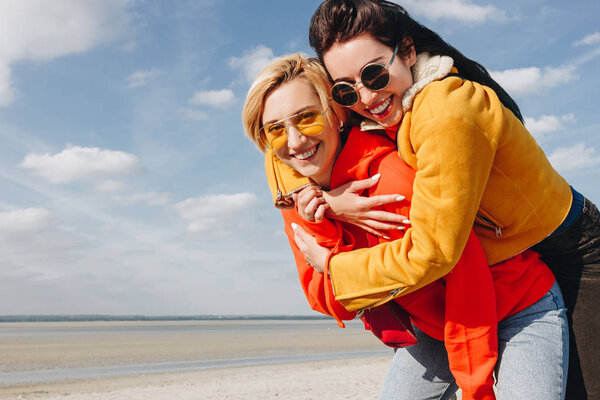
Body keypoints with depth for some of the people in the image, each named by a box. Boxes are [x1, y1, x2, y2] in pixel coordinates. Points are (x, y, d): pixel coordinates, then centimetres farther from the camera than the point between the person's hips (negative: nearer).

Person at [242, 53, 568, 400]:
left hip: (523, 313, -6)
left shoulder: (392, 177, -30)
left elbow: (467, 276, -24)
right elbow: (335, 305, -10)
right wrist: (319, 228, -26)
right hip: (434, 327, 6)